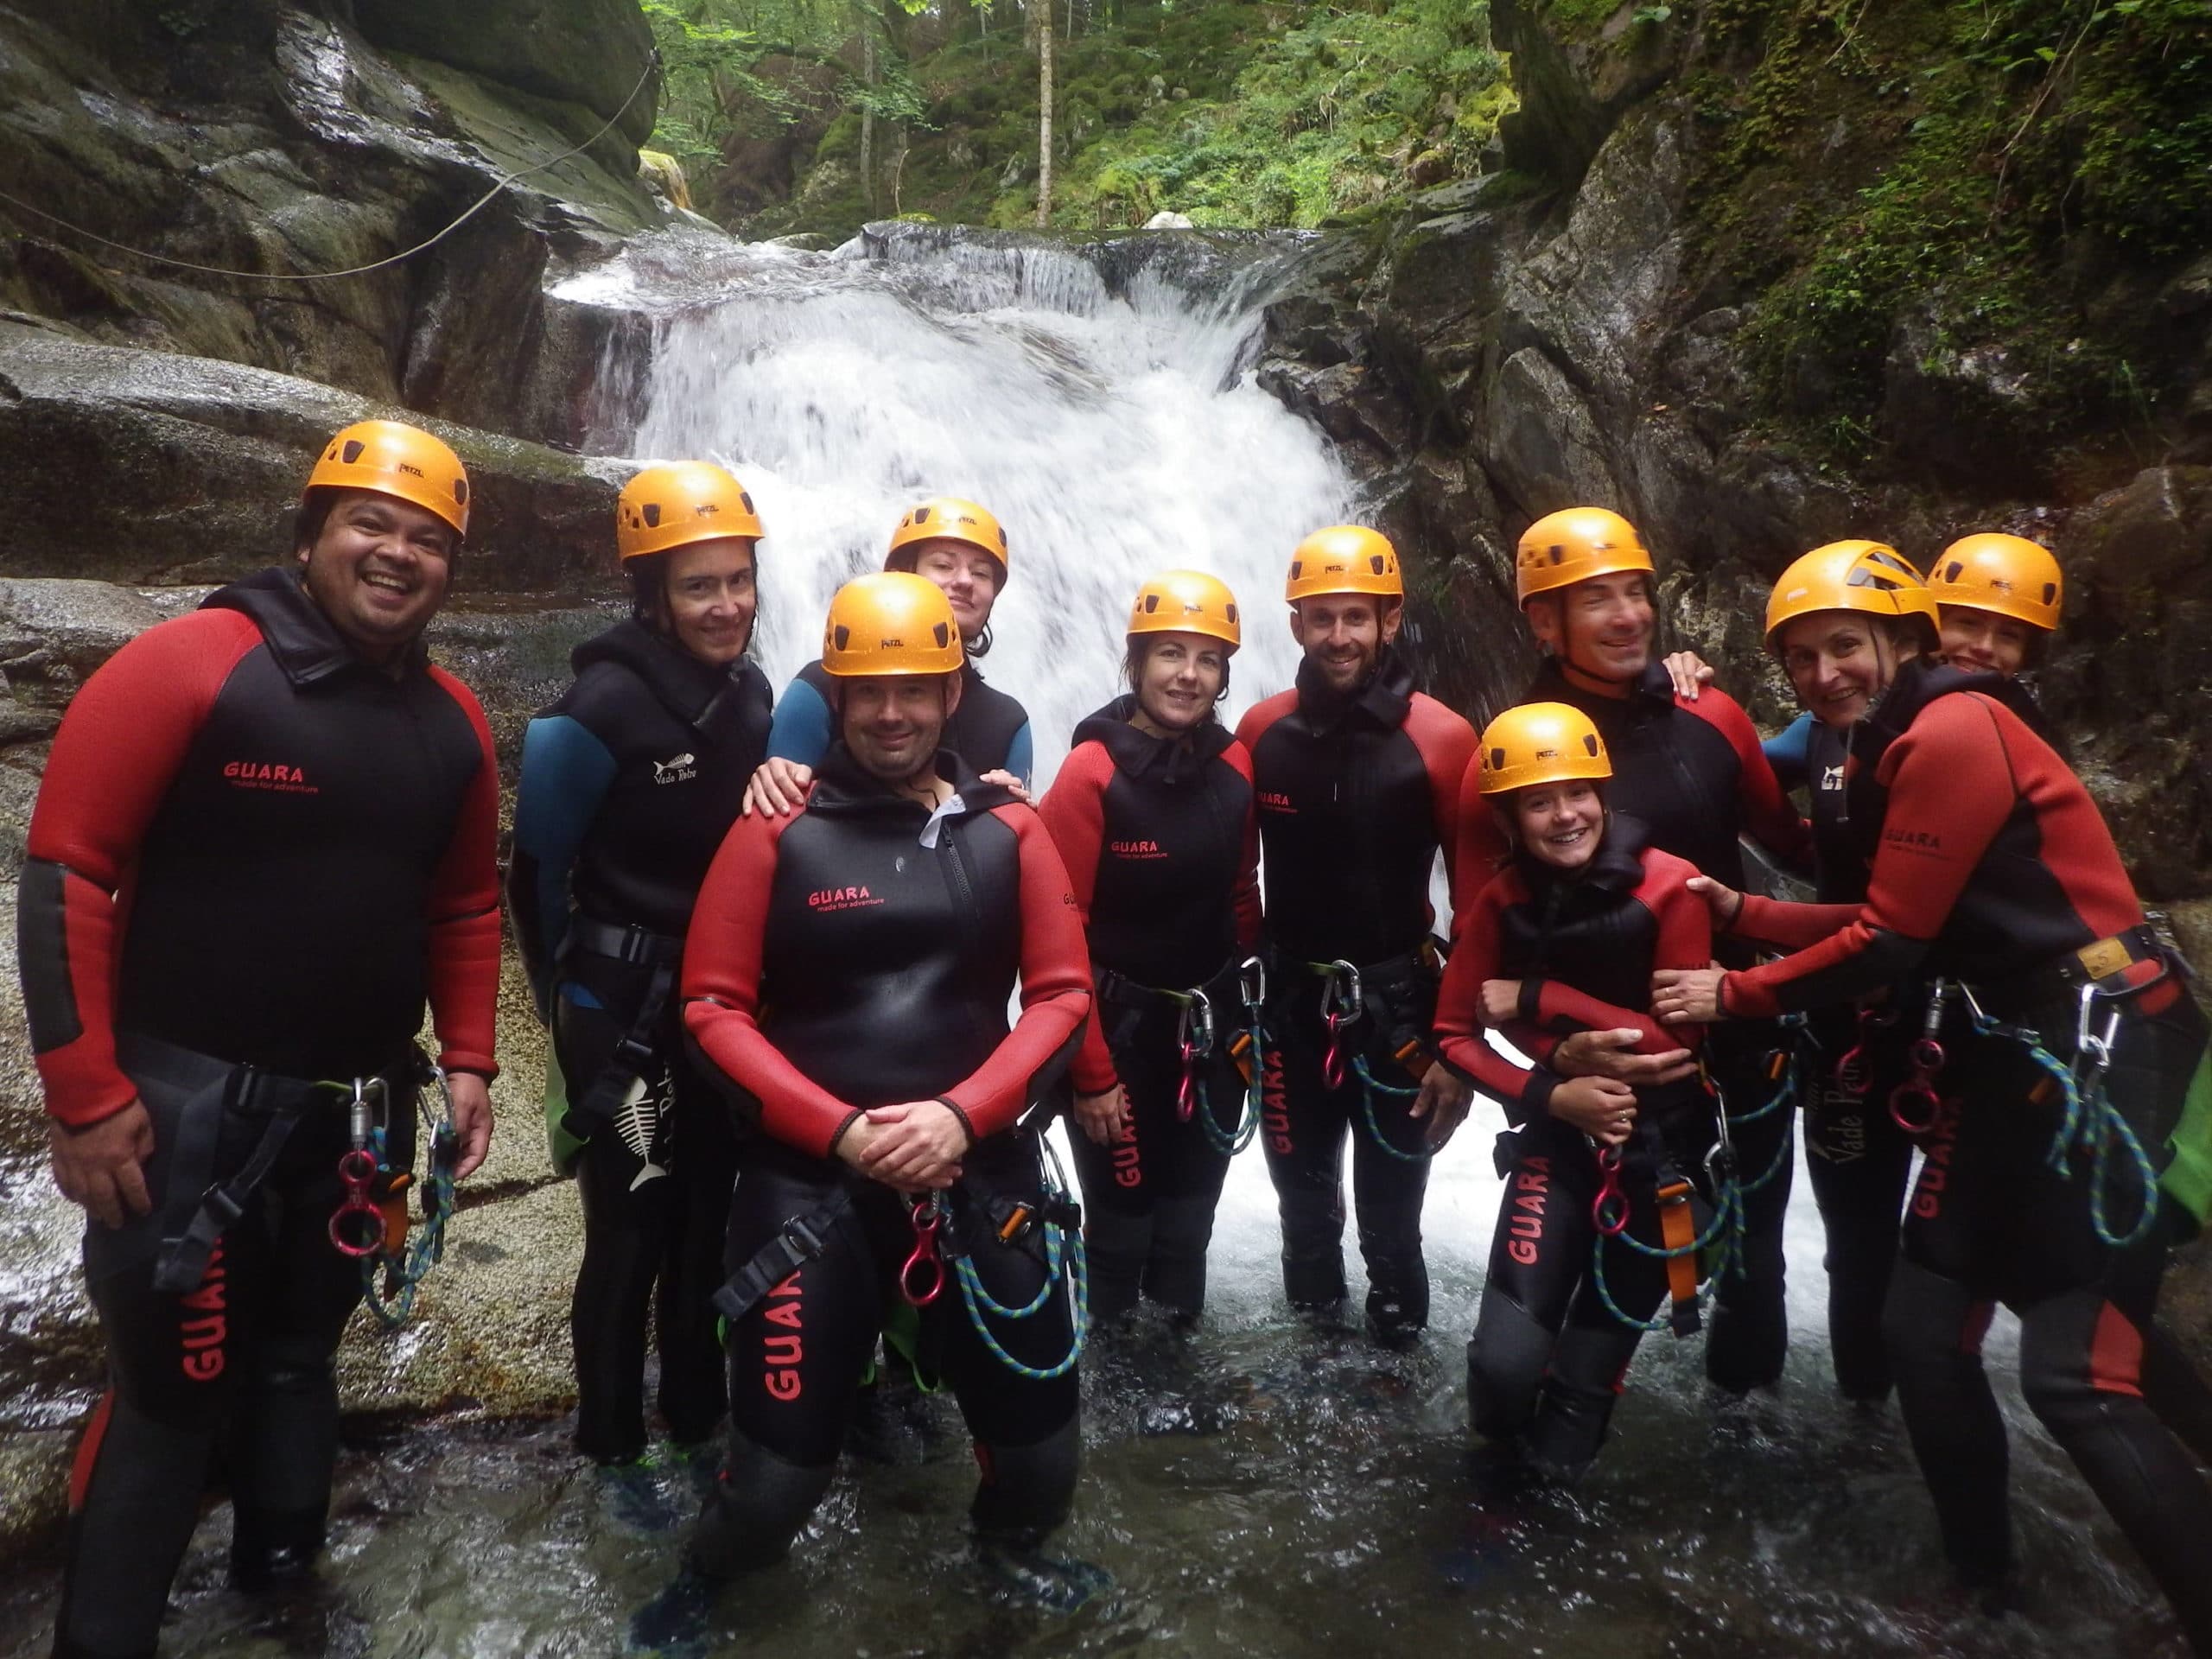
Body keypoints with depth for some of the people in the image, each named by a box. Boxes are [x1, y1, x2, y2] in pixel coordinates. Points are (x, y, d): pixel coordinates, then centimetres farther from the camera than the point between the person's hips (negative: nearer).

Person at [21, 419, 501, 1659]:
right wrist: (85, 1090, -14)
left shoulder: (452, 722, 3)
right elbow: (67, 870, -13)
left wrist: (467, 1059, 6)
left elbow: (466, 905, 12)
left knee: (298, 1357, 21)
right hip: (189, 1094, -5)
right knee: (173, 1386, 5)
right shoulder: (190, 664, -14)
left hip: (359, 1103, 5)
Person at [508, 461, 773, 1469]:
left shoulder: (749, 693, 2)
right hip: (623, 1012, -6)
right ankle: (612, 1446, 23)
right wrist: (567, 993, 1)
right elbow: (539, 865, -9)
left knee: (709, 1222, 16)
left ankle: (697, 1418, 35)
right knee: (633, 1234, 2)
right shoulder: (605, 705, -18)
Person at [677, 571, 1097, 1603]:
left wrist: (960, 1114, -13)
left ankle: (1011, 1542, 46)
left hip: (981, 1166, 2)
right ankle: (715, 1581, 38)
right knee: (779, 1467, 2)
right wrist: (842, 1132, -15)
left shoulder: (1008, 832, 4)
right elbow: (714, 1009, -5)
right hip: (810, 1177, -2)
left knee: (1039, 1443, 10)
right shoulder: (776, 833, -3)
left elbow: (1062, 994, 2)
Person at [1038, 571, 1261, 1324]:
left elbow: (1242, 900, 9)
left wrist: (1246, 1019, 10)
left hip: (1212, 1030, 5)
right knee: (1122, 1220, 7)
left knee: (1188, 1218, 19)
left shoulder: (1234, 766, -1)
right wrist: (1091, 1070, -14)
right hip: (1122, 1033, -5)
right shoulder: (1092, 772, -16)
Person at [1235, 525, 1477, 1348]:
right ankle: (1310, 1320, 44)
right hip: (1291, 1002, 3)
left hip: (1399, 1003, -3)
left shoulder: (1439, 738, -13)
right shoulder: (1261, 731, -3)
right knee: (1302, 1194, 20)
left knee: (1389, 1209, 8)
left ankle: (1398, 1333, 33)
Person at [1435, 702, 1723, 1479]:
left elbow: (1680, 1035, -16)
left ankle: (1552, 1469, 43)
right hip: (1561, 1134, 1)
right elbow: (1454, 1035, -3)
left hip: (1663, 1144, 0)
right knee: (1505, 1363, -13)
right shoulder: (1502, 903, -9)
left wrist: (1541, 1000, -21)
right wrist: (1548, 1097, -19)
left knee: (1598, 1345, 11)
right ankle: (1504, 1457, 23)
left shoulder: (1669, 888, -17)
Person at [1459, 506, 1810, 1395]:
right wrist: (1562, 1048, -26)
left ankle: (1747, 1395, 47)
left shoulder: (1712, 720, -3)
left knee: (1752, 1255, 21)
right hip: (1603, 1063, -3)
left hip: (1739, 1043, 4)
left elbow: (1790, 840, 13)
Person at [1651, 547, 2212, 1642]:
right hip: (2006, 1063, 10)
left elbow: (1891, 942, -16)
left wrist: (1731, 995, -7)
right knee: (1923, 1329, 10)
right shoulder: (1898, 751, 15)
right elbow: (1889, 927, 11)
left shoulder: (1954, 732, -15)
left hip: (2098, 1058, -9)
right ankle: (1981, 1575, 26)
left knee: (2073, 1376, -12)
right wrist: (1739, 914, 3)